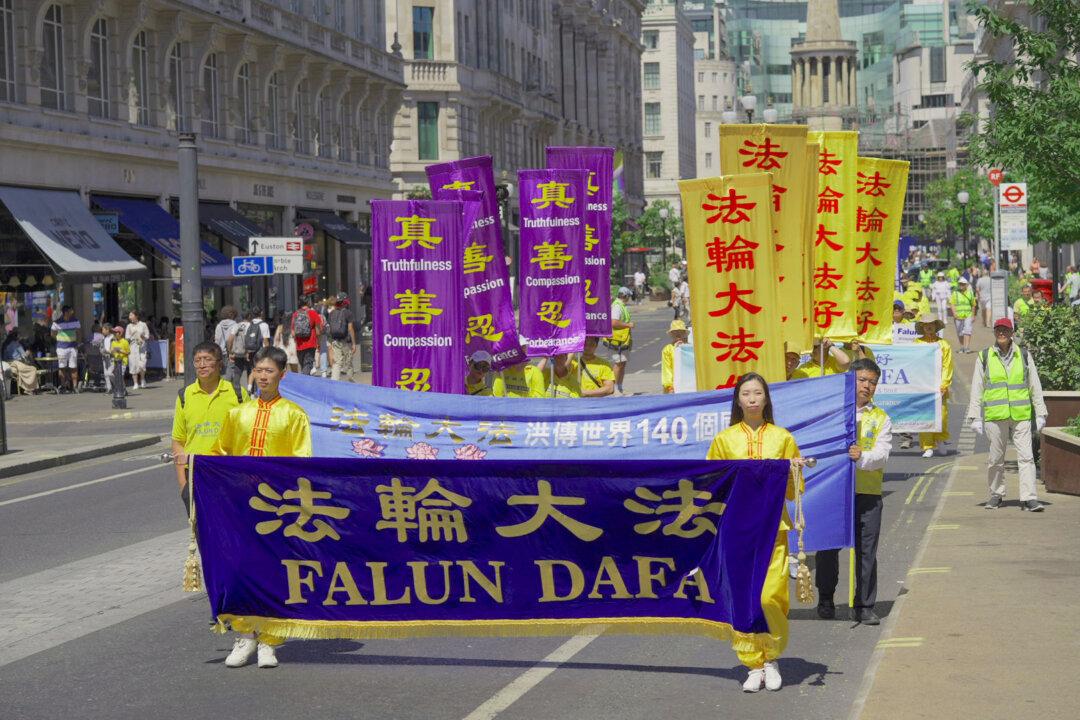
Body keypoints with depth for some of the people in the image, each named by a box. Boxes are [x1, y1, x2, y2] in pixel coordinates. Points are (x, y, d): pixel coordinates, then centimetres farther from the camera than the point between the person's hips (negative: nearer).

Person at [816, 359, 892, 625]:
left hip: (868, 493, 0)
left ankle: (864, 606, 11)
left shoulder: (881, 419, 8)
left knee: (866, 552, 2)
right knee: (828, 546, 3)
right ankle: (825, 600, 20)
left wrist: (862, 457, -25)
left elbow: (882, 455, -5)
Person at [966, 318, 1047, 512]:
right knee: (996, 459, 6)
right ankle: (996, 495, 22)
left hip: (1021, 415, 0)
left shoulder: (1024, 355, 8)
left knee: (1026, 457, -8)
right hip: (995, 416, 0)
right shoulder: (984, 358, 6)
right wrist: (975, 417, 1)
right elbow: (976, 389, 7)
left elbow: (1035, 387, 11)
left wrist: (1040, 414, 7)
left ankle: (1029, 498, -9)